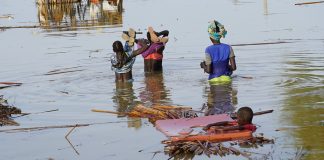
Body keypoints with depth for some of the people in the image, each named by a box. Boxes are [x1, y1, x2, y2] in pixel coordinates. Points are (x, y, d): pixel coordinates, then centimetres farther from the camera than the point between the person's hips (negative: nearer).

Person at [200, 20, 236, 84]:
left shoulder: (208, 50, -10)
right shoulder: (228, 48, -2)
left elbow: (209, 70, -12)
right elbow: (234, 67, -5)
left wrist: (203, 66, 9)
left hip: (213, 80, -2)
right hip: (226, 78, 3)